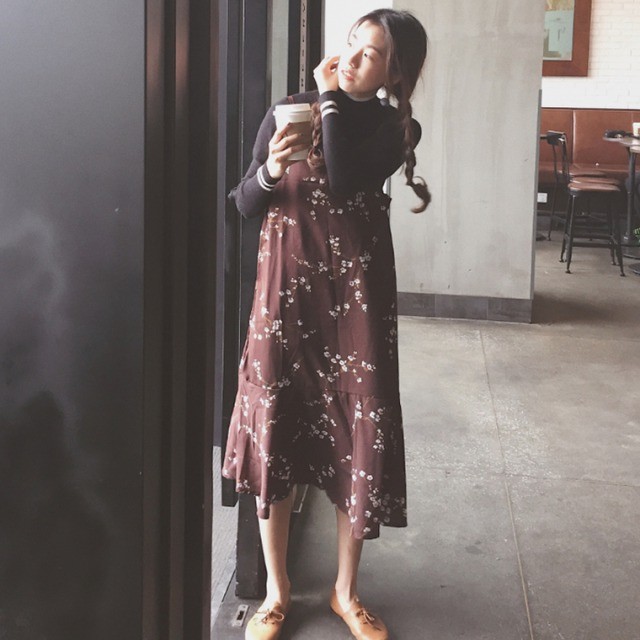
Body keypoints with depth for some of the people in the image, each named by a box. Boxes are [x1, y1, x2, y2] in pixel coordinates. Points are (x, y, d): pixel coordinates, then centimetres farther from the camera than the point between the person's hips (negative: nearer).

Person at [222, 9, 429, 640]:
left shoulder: (396, 128, 0)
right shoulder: (289, 110, 2)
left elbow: (344, 182, -19)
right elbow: (244, 203, 3)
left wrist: (332, 100, -11)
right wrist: (270, 170, -17)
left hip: (357, 291, 0)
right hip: (287, 286, 0)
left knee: (364, 429, 3)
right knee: (274, 425, 3)